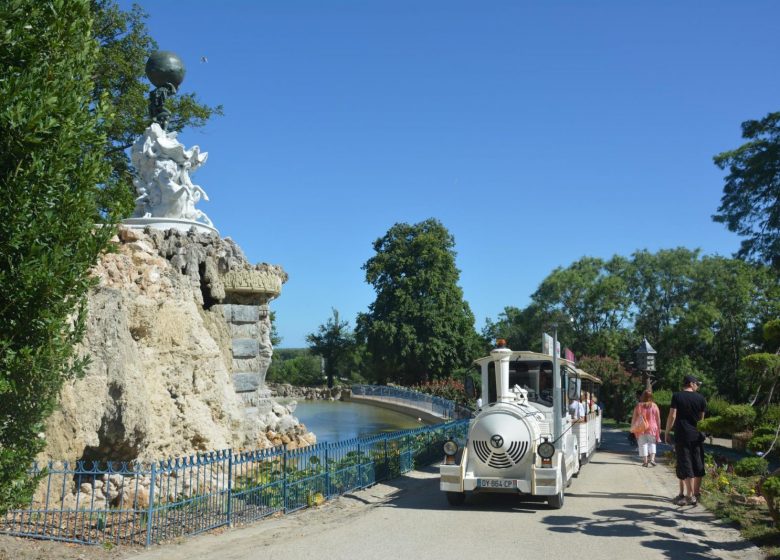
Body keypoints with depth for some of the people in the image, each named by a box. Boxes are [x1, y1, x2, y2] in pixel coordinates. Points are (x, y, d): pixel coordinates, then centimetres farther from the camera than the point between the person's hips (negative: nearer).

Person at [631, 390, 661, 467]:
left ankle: (645, 461, 4)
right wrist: (659, 428, 12)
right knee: (652, 443, 13)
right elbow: (658, 419, 1)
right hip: (652, 428, 1)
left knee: (643, 444, 5)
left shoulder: (638, 406, -6)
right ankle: (652, 459, -3)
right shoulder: (654, 406, -5)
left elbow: (634, 418, -2)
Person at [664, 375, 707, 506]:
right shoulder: (701, 399, 3)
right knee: (697, 466, 11)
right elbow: (701, 418, 7)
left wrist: (667, 432, -2)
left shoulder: (677, 396, -5)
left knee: (685, 466, -2)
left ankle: (690, 496, -6)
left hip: (682, 436, -3)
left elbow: (672, 416, -9)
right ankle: (696, 493, 18)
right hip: (697, 436, 3)